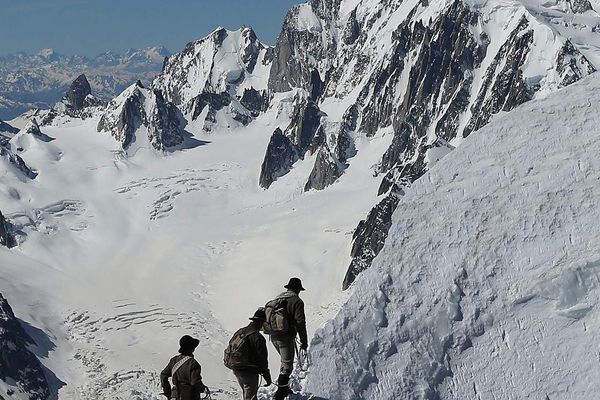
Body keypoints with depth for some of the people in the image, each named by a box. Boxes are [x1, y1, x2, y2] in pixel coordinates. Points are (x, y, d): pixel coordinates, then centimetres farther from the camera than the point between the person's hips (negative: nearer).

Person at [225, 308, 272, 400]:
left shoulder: (240, 331, 6)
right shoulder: (257, 337, -18)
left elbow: (231, 347, 14)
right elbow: (263, 360, -15)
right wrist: (267, 378, -7)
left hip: (236, 370, 8)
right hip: (249, 372, -8)